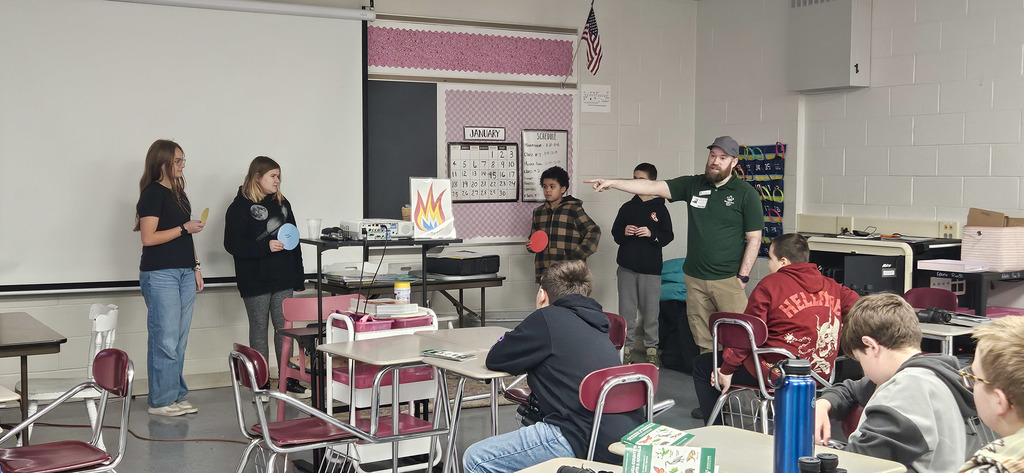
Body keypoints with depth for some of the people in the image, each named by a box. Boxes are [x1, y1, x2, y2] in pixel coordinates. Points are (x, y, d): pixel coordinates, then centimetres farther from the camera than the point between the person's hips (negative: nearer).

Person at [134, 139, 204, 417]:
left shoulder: (178, 193, 17)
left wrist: (195, 267, 18)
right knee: (165, 340, -6)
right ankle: (160, 401, 2)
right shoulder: (152, 194, -9)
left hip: (184, 274, 8)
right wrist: (185, 228, -13)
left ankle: (176, 396, 16)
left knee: (180, 341, 10)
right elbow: (148, 237, -16)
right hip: (160, 275, -8)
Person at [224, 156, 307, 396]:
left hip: (283, 278, 5)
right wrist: (266, 246, -21)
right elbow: (232, 244, -13)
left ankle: (288, 379, 12)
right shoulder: (240, 206, -5)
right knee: (259, 328, 3)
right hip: (255, 280, -5)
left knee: (284, 326, 5)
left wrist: (298, 275, 14)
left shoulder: (282, 203, 13)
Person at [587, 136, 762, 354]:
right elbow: (654, 187, 2)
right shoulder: (693, 185, 8)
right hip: (695, 279, 4)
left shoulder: (746, 194, -1)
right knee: (702, 340, 7)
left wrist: (743, 276, -7)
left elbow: (754, 238, -1)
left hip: (728, 280, -4)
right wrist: (612, 183, -7)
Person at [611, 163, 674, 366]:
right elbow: (615, 233, 13)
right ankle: (626, 346, 12)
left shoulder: (659, 208, 2)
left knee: (651, 310, 2)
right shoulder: (627, 208, 9)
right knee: (626, 310, 4)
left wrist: (652, 233, -17)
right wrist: (624, 233, -8)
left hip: (651, 267, -2)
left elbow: (668, 236, 0)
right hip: (627, 267, 2)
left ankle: (651, 348, 11)